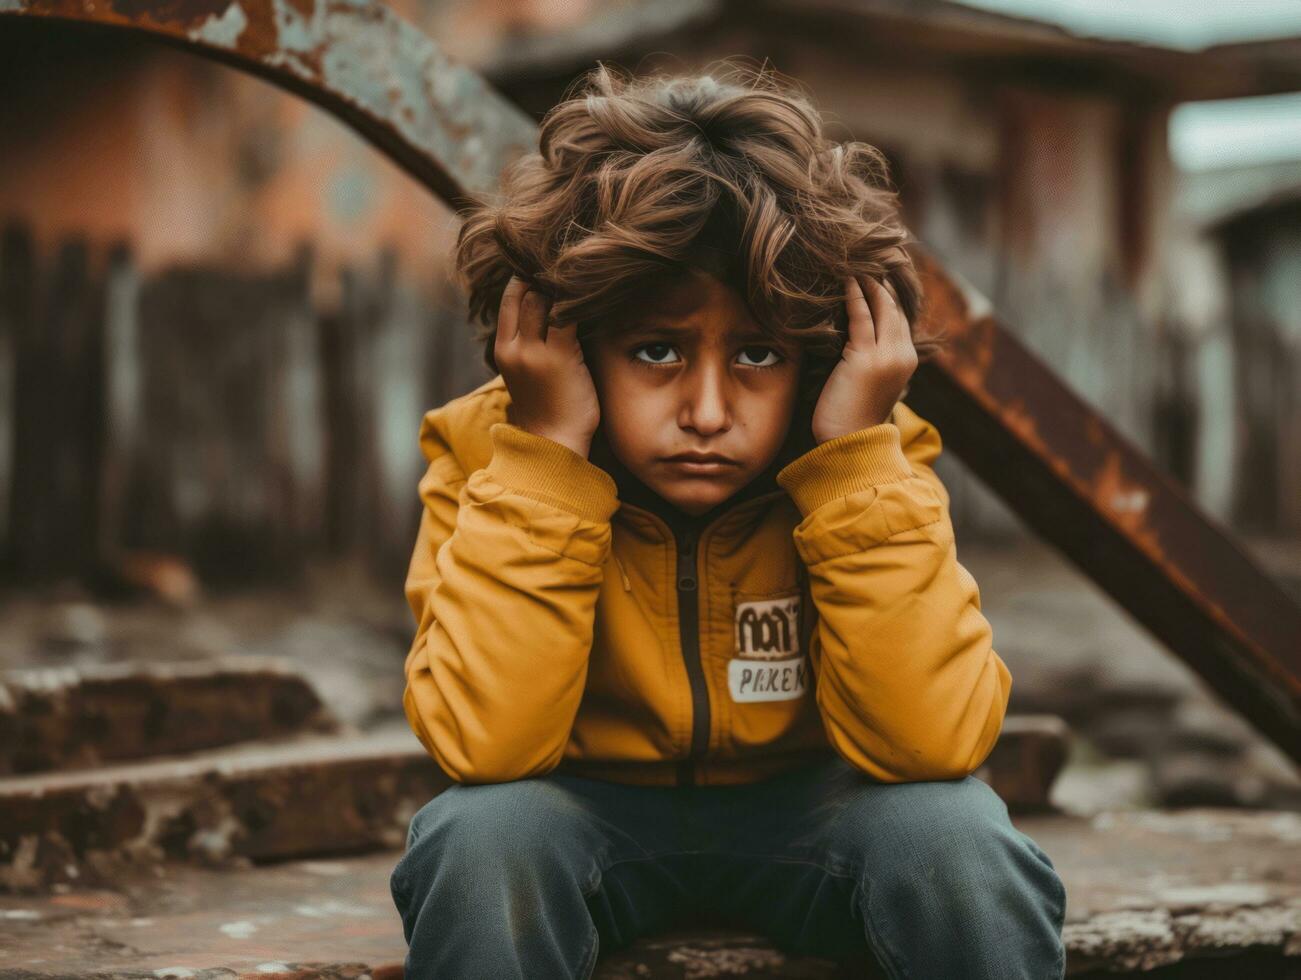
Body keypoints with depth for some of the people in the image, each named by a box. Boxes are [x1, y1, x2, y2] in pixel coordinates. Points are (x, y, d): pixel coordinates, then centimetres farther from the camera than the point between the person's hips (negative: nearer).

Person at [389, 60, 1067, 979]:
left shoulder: (877, 457, -15)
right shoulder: (485, 452, -17)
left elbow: (927, 744, -25)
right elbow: (485, 745, -28)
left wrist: (862, 459, -30)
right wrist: (546, 458, -30)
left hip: (806, 807, 1)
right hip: (592, 812, 0)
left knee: (958, 839, -29)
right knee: (480, 836, -32)